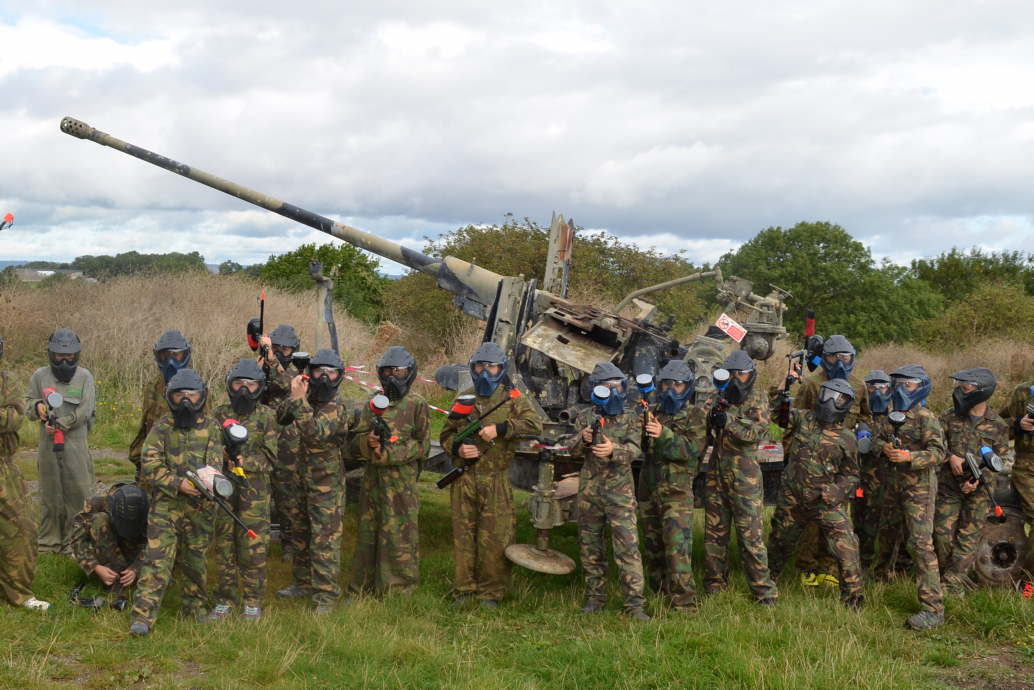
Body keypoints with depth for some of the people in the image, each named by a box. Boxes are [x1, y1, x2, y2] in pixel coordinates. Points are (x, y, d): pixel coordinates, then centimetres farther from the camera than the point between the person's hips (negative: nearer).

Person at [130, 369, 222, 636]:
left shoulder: (211, 427, 7)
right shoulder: (161, 427, 3)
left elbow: (216, 463, -2)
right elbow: (149, 464, -5)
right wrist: (178, 483, -18)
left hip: (201, 506, 2)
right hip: (166, 504, -2)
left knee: (196, 561, 12)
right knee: (157, 559, -9)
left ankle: (195, 608, 29)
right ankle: (143, 616, -8)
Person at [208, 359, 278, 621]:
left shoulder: (266, 416, 3)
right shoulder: (219, 414, 9)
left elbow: (270, 456, -2)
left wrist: (245, 461, -17)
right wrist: (224, 455, -17)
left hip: (254, 492, -2)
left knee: (253, 549, -1)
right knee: (223, 546, 7)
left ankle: (253, 602, 12)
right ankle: (224, 601, 19)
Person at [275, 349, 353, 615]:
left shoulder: (336, 406, -20)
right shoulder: (309, 397, 3)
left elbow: (315, 433, -34)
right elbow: (281, 418, 3)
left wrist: (300, 400, -36)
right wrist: (294, 398, -14)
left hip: (326, 483, -8)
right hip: (304, 476, 8)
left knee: (325, 540, -6)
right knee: (301, 533, 19)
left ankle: (327, 595, 1)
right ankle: (303, 582, 35)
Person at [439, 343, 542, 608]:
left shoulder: (512, 399, 3)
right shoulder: (464, 399, 13)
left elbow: (535, 425, -12)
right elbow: (446, 434, 17)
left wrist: (500, 429, -21)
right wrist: (457, 449, -5)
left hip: (496, 480, -3)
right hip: (464, 478, 3)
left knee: (496, 537, -2)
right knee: (463, 535, 7)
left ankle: (491, 593, 10)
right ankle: (464, 590, 18)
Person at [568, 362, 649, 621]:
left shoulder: (630, 419, 3)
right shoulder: (585, 417, 8)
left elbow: (634, 449, -12)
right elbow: (573, 451, 2)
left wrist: (613, 450, -32)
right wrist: (583, 439, -21)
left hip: (620, 492, -2)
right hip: (589, 490, 3)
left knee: (628, 546, -9)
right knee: (590, 546, 10)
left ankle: (635, 603, -6)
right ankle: (595, 597, 23)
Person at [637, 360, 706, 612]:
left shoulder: (695, 415, -1)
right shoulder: (653, 411, 12)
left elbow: (694, 448, -15)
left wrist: (664, 435, -27)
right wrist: (640, 428, -13)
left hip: (677, 489, -5)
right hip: (648, 486, 6)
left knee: (677, 544, -14)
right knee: (652, 543, 13)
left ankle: (684, 601, -13)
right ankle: (659, 589, 26)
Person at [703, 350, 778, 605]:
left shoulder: (757, 399, 1)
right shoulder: (717, 397, 12)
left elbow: (758, 430, -14)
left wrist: (729, 420, -26)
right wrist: (713, 413, -15)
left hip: (744, 476, -4)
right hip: (716, 473, 4)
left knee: (751, 535, -6)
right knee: (714, 532, 8)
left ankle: (764, 591, 0)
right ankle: (714, 584, 20)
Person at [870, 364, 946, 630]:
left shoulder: (925, 418, -11)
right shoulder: (892, 416, 11)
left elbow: (938, 453, -18)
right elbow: (877, 437, 13)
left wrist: (909, 457, -31)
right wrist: (885, 447, -10)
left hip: (919, 489, -8)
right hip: (894, 486, 8)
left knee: (922, 543, -15)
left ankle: (934, 609, -17)